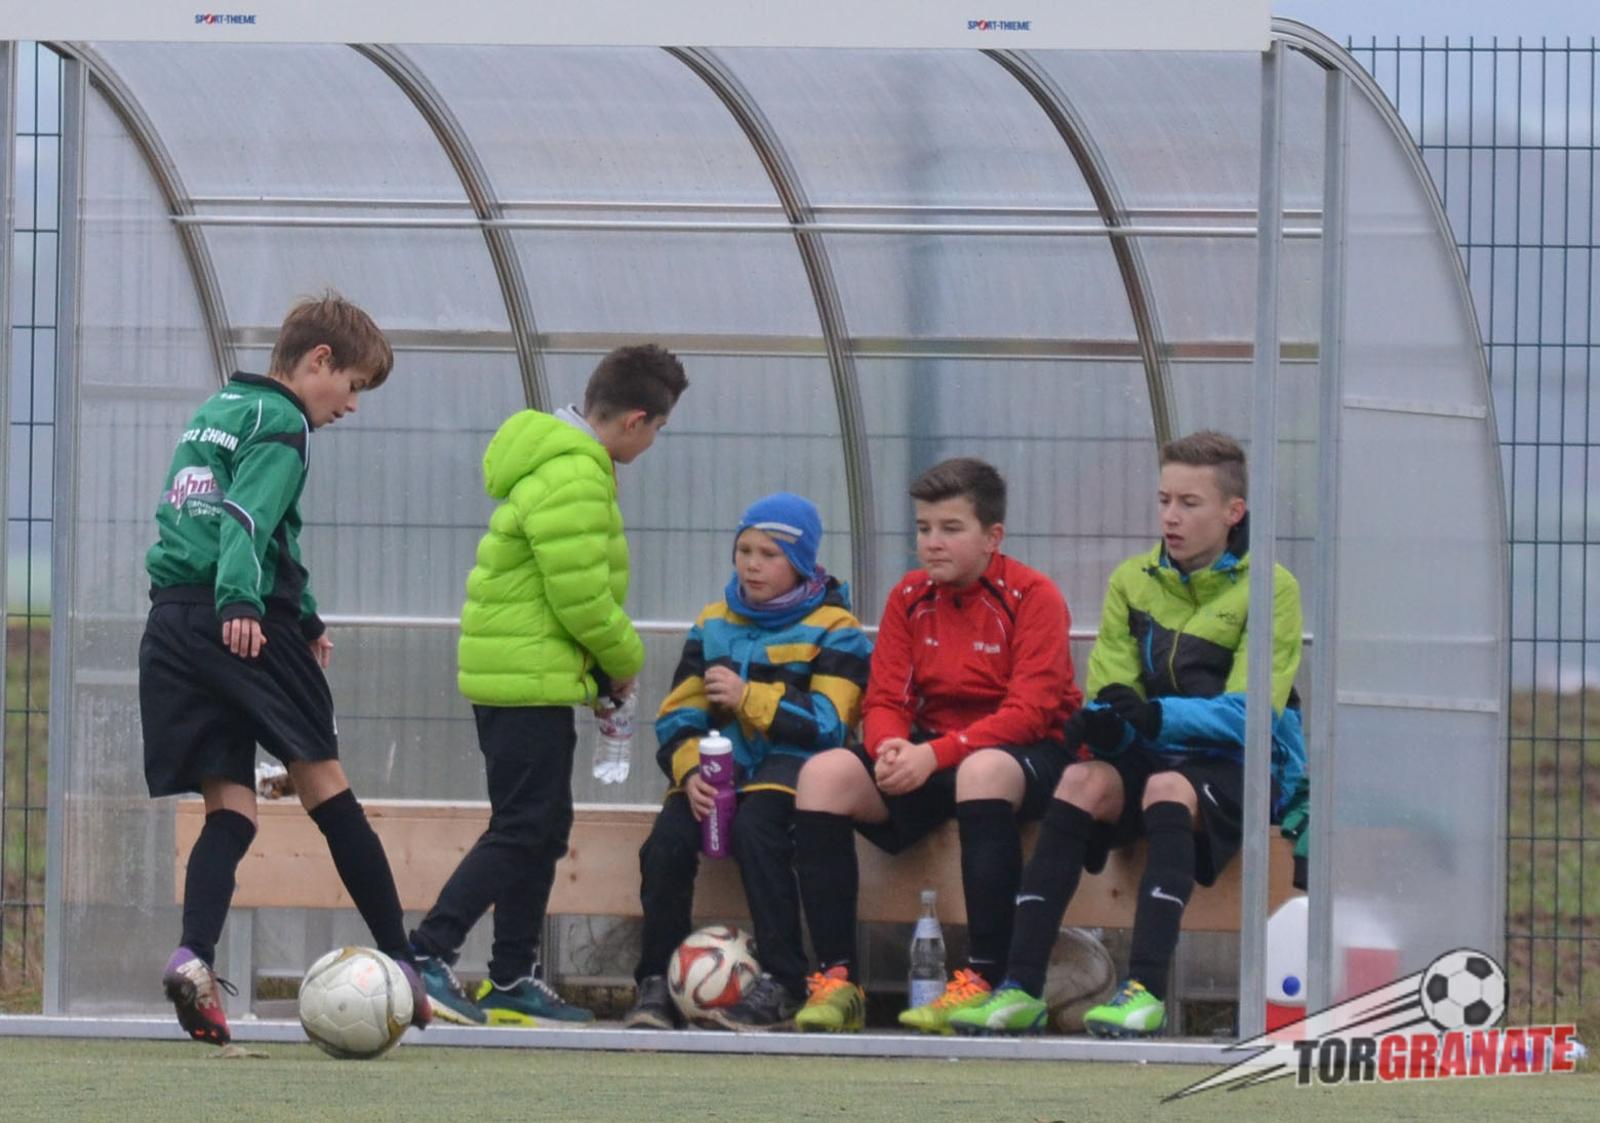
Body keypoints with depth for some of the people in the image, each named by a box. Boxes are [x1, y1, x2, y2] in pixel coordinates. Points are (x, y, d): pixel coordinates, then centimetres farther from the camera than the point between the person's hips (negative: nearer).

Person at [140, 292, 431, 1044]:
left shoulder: (213, 412, 25)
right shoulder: (279, 425, -4)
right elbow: (247, 521, -21)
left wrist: (305, 618, 39)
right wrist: (239, 601, -34)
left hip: (171, 626, 7)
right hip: (245, 628, -7)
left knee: (229, 810, 3)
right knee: (325, 785, 2)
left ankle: (193, 956, -21)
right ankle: (401, 966, 5)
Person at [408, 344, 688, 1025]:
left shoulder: (564, 459, 16)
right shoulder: (574, 477, -18)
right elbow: (582, 596, -21)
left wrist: (603, 668, 12)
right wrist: (625, 662, -5)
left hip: (508, 670, 11)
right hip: (531, 679, -11)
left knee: (543, 828, 15)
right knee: (522, 830, -11)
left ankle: (512, 982, 19)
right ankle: (426, 955, -16)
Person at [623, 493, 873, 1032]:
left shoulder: (832, 630, 1)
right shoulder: (714, 624, 17)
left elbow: (828, 725, -11)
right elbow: (678, 716, 12)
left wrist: (748, 697, -14)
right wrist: (690, 771, -9)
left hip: (792, 766, -4)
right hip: (721, 768, 4)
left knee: (755, 827, -36)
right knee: (668, 839, -25)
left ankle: (782, 985, -28)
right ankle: (656, 985, -16)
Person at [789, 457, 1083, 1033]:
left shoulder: (1032, 596, -8)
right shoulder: (910, 597, 9)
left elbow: (1030, 710, -17)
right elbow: (884, 700, 5)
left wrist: (935, 755, -27)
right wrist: (890, 746, -20)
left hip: (1027, 755, -5)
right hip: (928, 756, 5)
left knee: (982, 770, -41)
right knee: (825, 773, -20)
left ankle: (984, 981, -41)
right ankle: (836, 980, -24)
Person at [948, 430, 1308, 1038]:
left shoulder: (1268, 589, -4)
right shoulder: (1133, 581, 11)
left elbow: (1250, 713, -16)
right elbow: (1108, 692, 3)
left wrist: (1155, 716, -30)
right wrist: (1105, 723, -23)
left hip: (1244, 766, -4)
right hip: (1155, 756, 4)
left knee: (1167, 787, -35)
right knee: (1084, 779, -27)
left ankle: (1147, 990, -44)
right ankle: (1022, 988, -33)